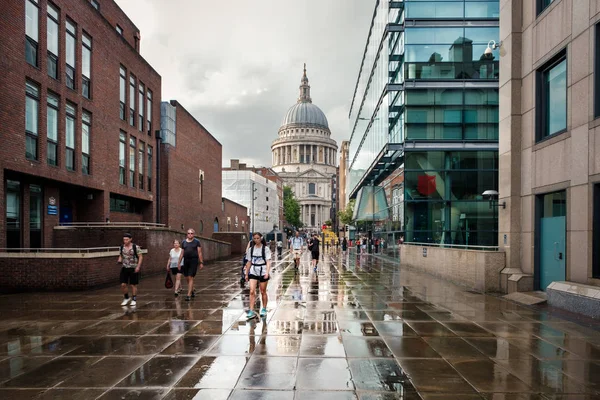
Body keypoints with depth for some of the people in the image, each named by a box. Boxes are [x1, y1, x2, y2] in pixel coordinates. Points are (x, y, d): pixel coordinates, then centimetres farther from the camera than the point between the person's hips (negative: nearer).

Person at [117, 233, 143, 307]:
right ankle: (126, 298, 22)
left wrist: (138, 266, -16)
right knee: (123, 284, 0)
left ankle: (134, 300, 18)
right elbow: (120, 256, 16)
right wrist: (119, 260, -7)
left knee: (133, 285, 3)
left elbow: (140, 257, -7)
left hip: (133, 269, -4)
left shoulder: (135, 247, -11)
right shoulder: (122, 247, 2)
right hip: (124, 268, 4)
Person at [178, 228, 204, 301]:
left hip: (194, 260, -4)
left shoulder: (197, 242, -1)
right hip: (186, 260, 4)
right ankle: (192, 291, 32)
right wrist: (179, 262, 10)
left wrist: (201, 263, -7)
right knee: (187, 278, 11)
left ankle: (188, 295, -9)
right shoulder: (184, 242, 10)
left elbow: (199, 253, -3)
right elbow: (182, 253, 14)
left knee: (190, 277, -10)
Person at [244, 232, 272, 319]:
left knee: (263, 292, 8)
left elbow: (268, 261, -11)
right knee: (252, 291, -10)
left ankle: (264, 310, 25)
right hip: (253, 272, 2)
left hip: (263, 272, -2)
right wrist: (246, 274, 12)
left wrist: (267, 272, -24)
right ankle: (251, 311, -9)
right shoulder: (251, 249, 6)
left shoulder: (265, 249, -5)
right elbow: (249, 262, 12)